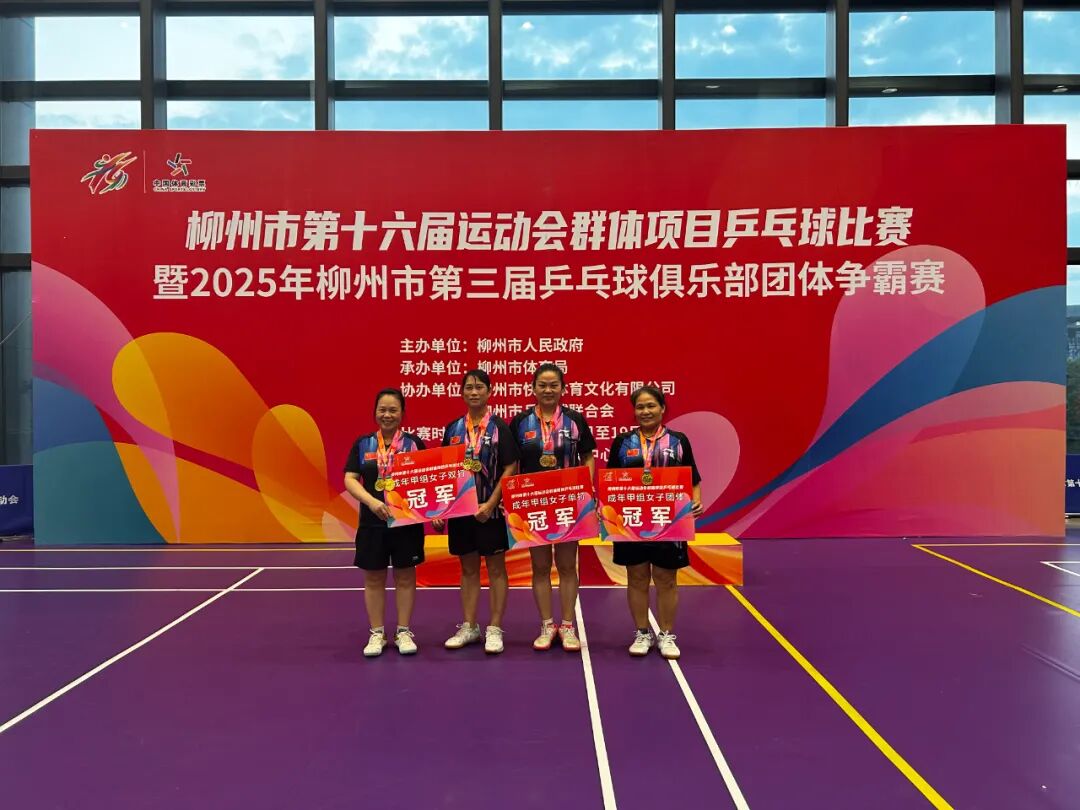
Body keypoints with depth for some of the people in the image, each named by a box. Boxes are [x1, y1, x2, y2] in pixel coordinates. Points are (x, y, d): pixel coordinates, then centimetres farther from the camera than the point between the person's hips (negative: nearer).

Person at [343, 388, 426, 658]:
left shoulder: (414, 443, 1)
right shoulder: (362, 444, 4)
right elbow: (350, 480, -3)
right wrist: (372, 502, -20)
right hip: (372, 523, 1)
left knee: (405, 576, 8)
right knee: (373, 578, 8)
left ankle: (403, 632, 20)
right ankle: (377, 634, 21)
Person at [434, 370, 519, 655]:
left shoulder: (499, 427, -5)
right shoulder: (453, 428, 6)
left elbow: (510, 469, -9)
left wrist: (490, 504, -16)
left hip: (491, 510, -4)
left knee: (496, 569, 5)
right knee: (468, 569, 13)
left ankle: (494, 629, 13)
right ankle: (469, 627, 23)